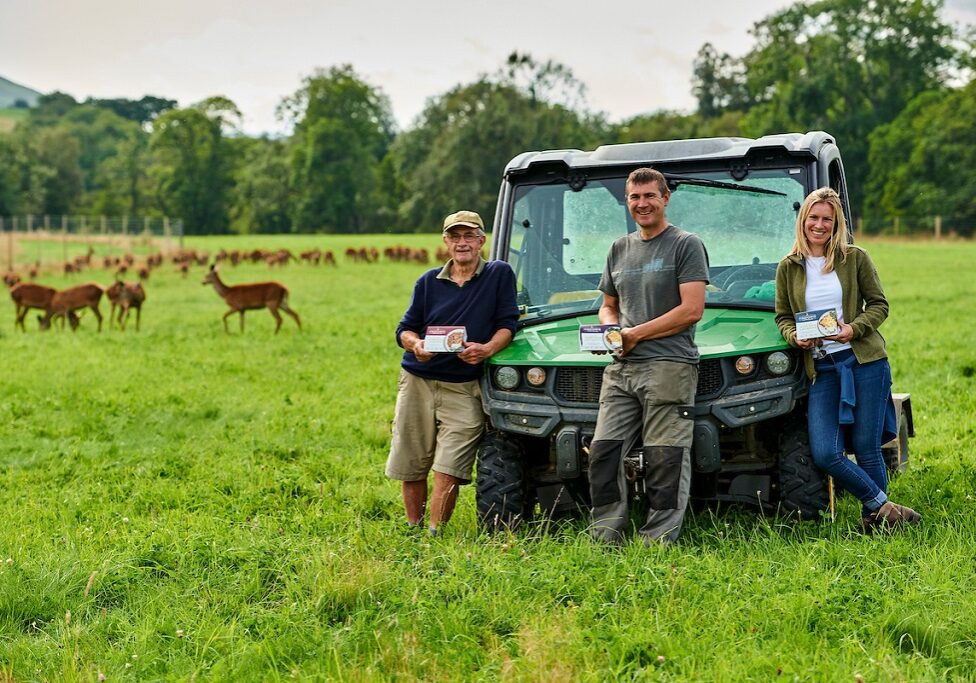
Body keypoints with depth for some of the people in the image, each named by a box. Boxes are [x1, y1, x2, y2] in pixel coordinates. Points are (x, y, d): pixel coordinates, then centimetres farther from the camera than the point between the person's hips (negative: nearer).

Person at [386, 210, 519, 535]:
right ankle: (412, 530, 23)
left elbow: (507, 324, -1)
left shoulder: (499, 274, 2)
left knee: (448, 471, -10)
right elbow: (405, 328, 11)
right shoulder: (429, 281, 10)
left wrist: (488, 349, -20)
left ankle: (435, 534, 0)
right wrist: (415, 344, -12)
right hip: (417, 382, 3)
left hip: (463, 388, -3)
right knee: (411, 467, 8)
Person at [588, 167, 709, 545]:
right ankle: (604, 535, 5)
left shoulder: (686, 245, 0)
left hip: (670, 366, -6)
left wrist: (635, 334, -10)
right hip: (620, 369, 6)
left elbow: (692, 310, -9)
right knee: (603, 451, 0)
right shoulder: (620, 249, 20)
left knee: (665, 459, -6)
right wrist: (610, 329, 4)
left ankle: (658, 541, -2)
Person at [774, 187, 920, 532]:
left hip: (864, 361, -2)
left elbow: (879, 305, 5)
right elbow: (783, 317, 12)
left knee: (865, 448, -1)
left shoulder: (855, 258, 3)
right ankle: (884, 506, 6)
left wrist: (854, 329, -13)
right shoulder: (788, 268, 8)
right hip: (821, 369, 2)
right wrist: (796, 337, -9)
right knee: (824, 454, -10)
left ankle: (873, 518, 18)